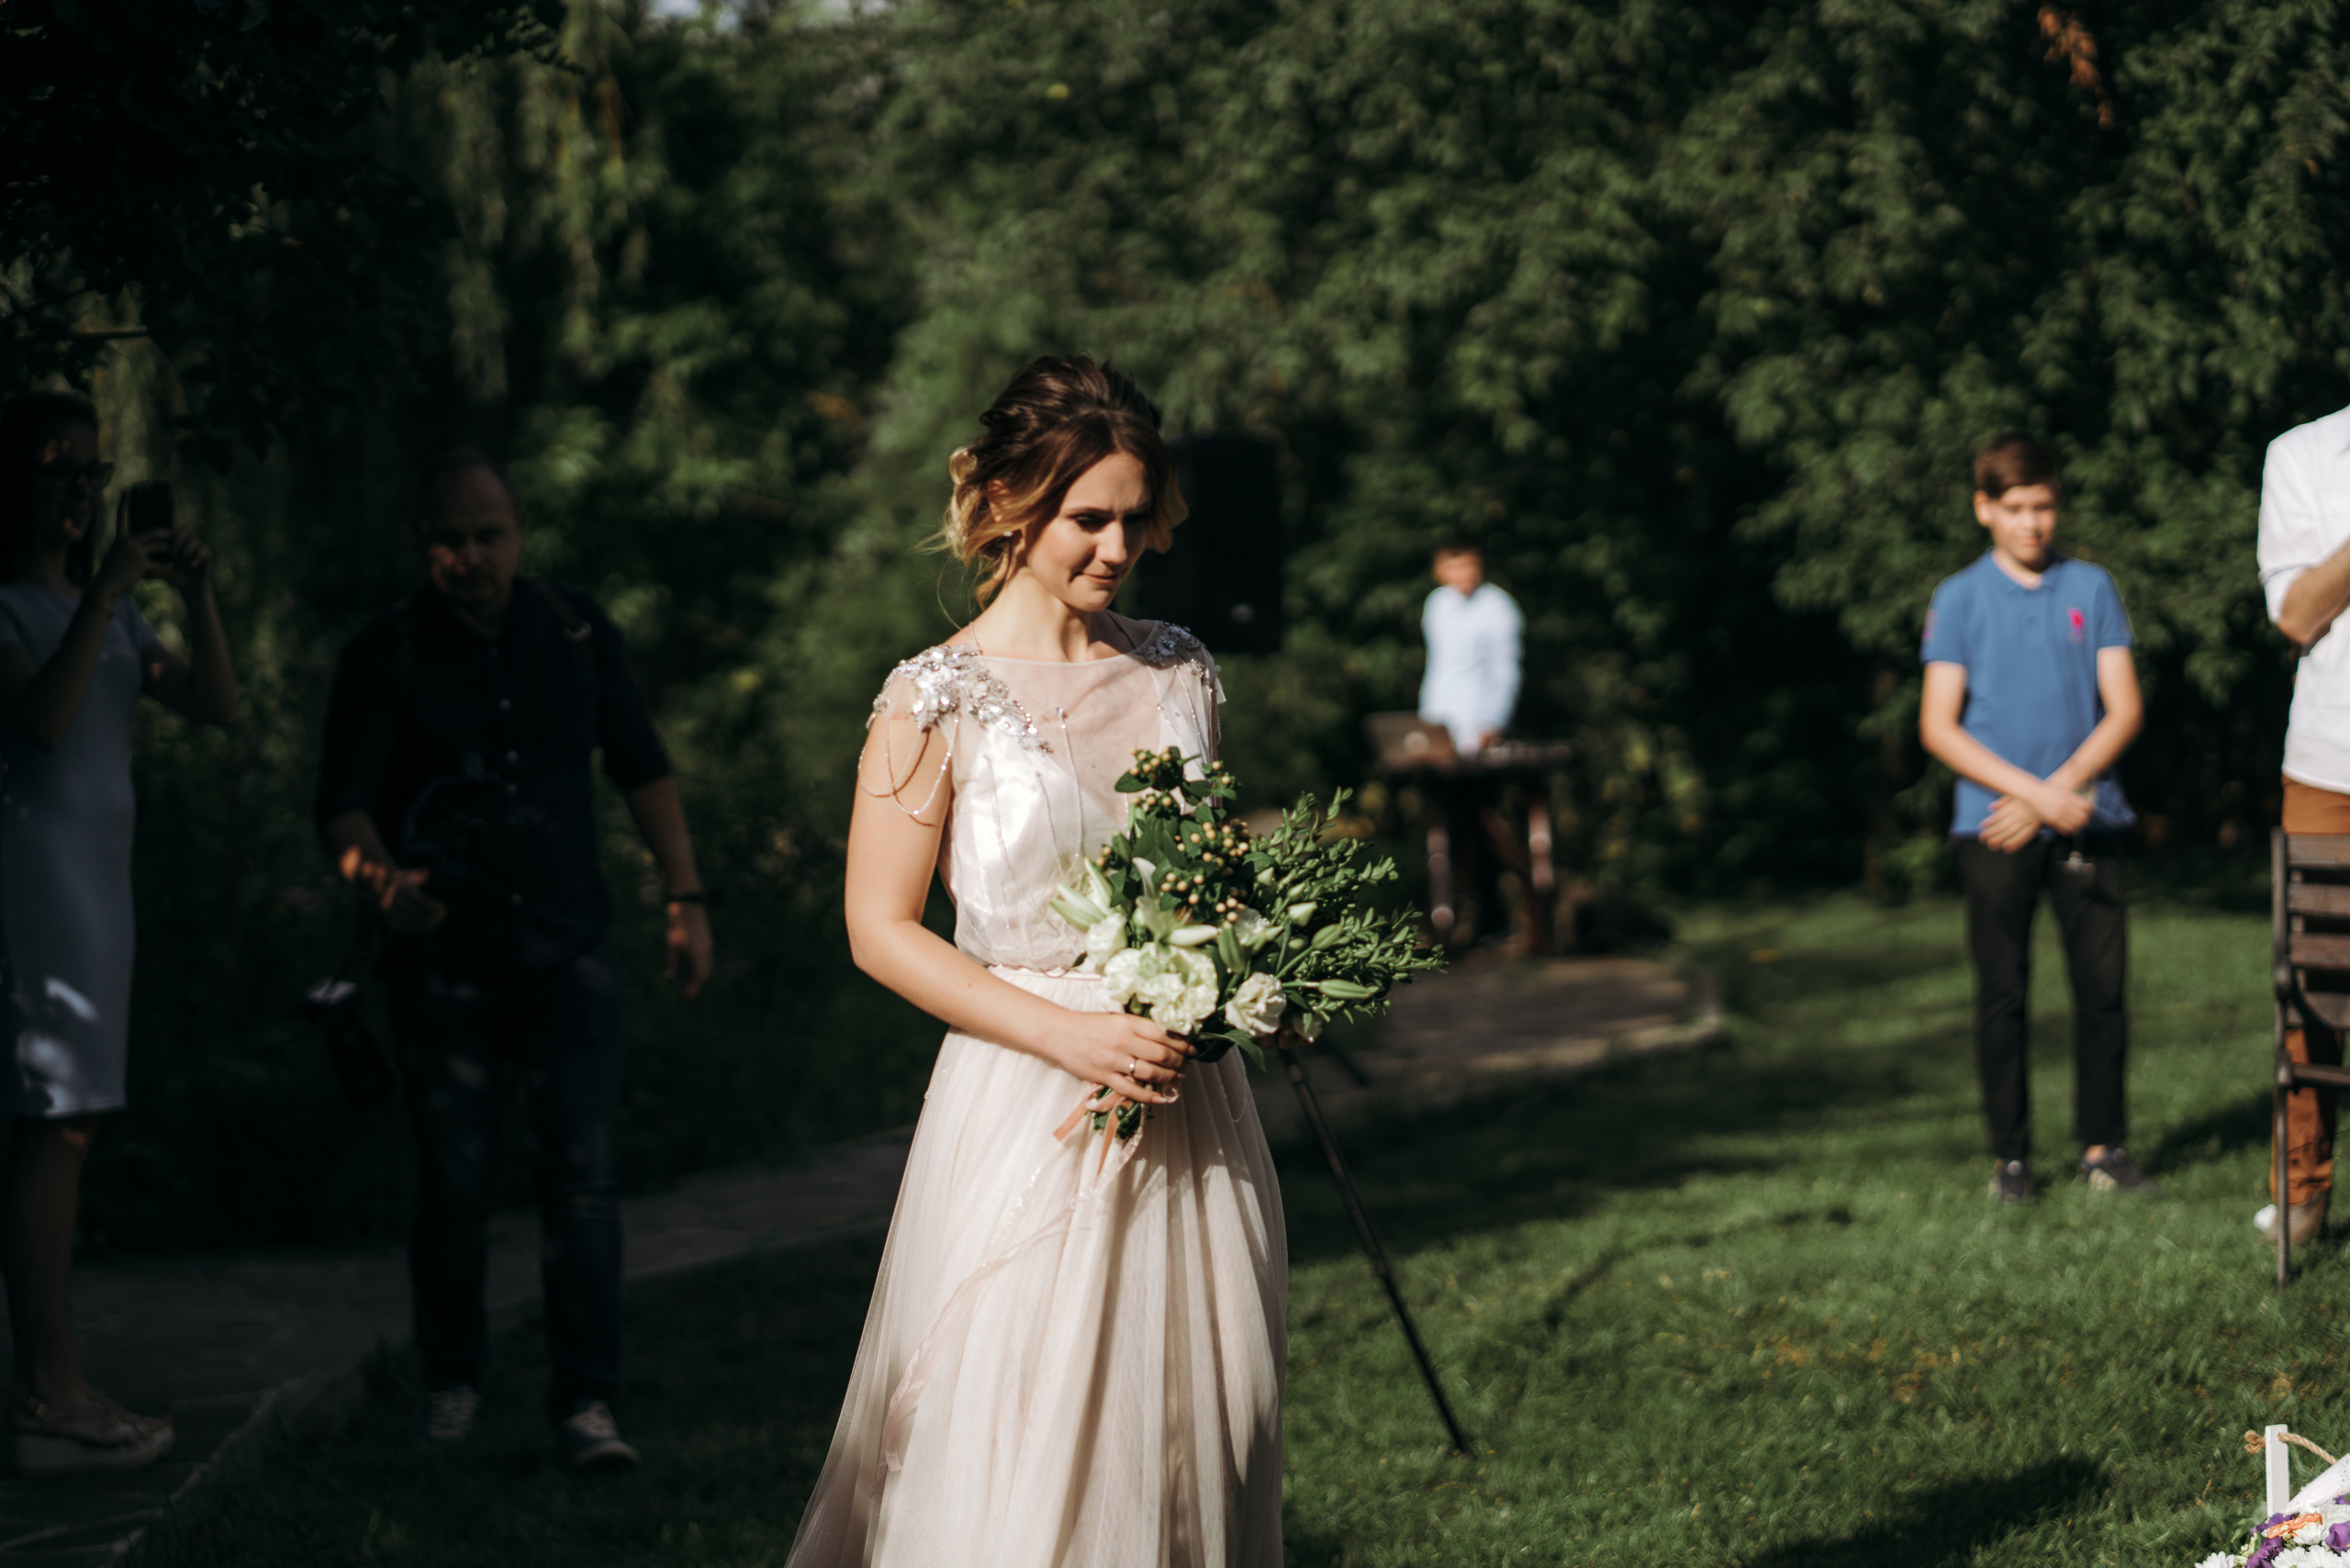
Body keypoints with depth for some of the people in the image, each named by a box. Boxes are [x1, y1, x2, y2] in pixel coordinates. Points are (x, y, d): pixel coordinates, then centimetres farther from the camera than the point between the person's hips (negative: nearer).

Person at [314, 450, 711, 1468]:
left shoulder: (576, 631, 4)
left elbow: (641, 769, 13)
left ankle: (584, 1402, -5)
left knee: (582, 1174, -8)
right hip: (443, 957, -1)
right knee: (453, 1181, 4)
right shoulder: (385, 655, -3)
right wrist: (379, 879, -31)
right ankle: (452, 1380, 23)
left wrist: (684, 897, 7)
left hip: (566, 951, 1)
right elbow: (343, 803, -10)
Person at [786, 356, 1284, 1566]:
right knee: (1019, 1462, -4)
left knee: (1194, 1428, 7)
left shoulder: (1176, 671, 7)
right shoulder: (940, 701, -8)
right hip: (1026, 1115, -5)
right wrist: (1068, 1033, -16)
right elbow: (880, 930, -7)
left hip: (1186, 1101, 5)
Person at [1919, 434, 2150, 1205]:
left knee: (2103, 985, 0)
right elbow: (1938, 727, -3)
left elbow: (2124, 711, 3)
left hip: (2086, 817, 1)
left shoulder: (2091, 588, 7)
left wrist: (2056, 794, -9)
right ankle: (2010, 1155, 9)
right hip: (1994, 825, -1)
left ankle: (2102, 1146, 10)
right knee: (2003, 995, 1)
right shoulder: (1959, 599, 3)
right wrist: (2034, 793, -12)